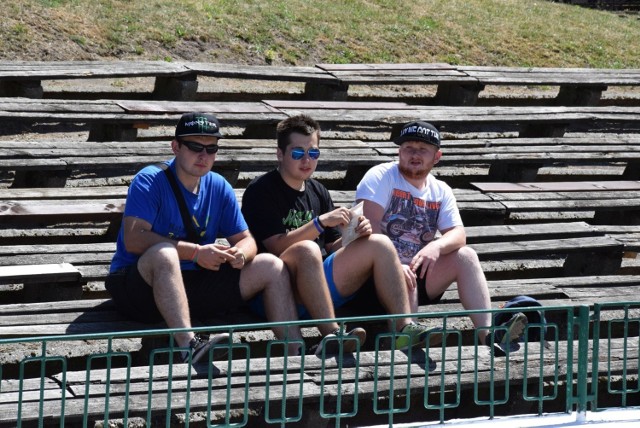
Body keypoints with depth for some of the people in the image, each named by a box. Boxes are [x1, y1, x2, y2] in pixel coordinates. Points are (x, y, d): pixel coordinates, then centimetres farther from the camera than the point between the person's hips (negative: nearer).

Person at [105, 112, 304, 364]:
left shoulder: (218, 187, 11)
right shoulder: (151, 181, -8)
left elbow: (245, 239, 14)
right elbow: (133, 239, -21)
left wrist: (241, 253, -13)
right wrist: (195, 253, -25)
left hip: (195, 283, 6)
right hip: (140, 285, -6)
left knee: (273, 267, -3)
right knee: (164, 253, -40)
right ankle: (188, 347, -56)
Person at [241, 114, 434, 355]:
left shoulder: (318, 192, 19)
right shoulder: (260, 191, -3)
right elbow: (276, 246, -14)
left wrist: (353, 235, -3)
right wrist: (320, 222, -19)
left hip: (321, 285, 7)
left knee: (380, 245, -7)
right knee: (307, 249, -37)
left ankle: (405, 327, -22)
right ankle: (331, 335, -45)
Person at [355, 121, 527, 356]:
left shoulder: (441, 191, 11)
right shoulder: (381, 176, -4)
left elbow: (458, 234, -2)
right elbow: (369, 226, -17)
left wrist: (436, 247, -26)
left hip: (417, 275, 5)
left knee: (466, 256, -13)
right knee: (403, 277, -37)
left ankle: (487, 334, -28)